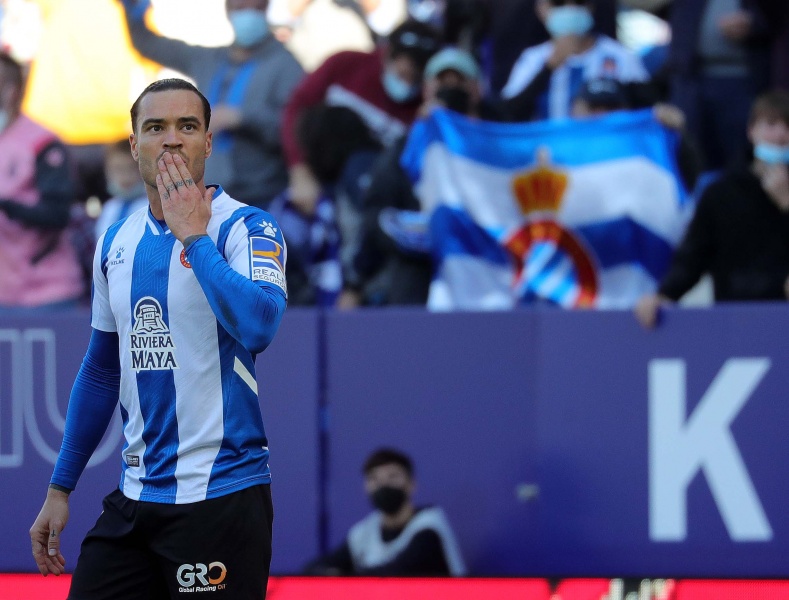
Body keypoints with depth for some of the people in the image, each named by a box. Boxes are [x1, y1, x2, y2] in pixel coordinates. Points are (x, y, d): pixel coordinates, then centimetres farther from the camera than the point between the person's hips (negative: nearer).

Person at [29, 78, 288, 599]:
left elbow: (258, 326, -27)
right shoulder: (117, 242, 11)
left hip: (220, 494, -6)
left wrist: (193, 235, -20)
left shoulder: (246, 227, -7)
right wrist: (60, 487, 19)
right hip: (136, 495, 6)